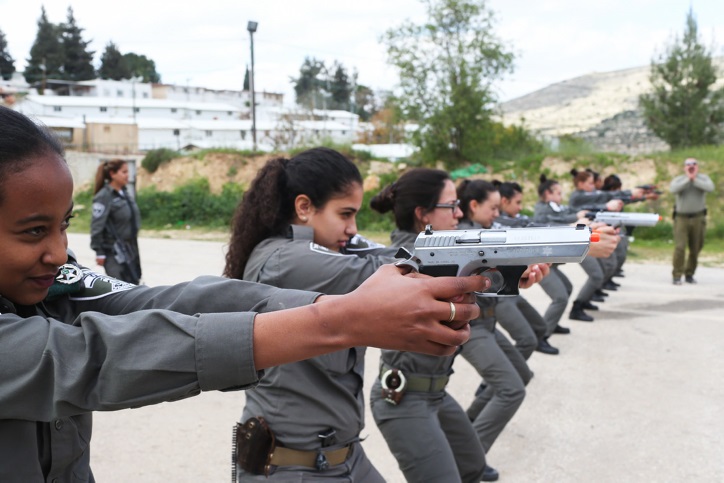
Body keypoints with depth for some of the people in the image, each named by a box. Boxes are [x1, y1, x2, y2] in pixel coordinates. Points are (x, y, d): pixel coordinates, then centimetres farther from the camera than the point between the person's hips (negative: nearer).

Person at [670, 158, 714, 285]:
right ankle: (677, 276, -6)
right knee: (680, 247, -13)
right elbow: (673, 189, -23)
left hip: (698, 218, 2)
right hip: (681, 218, -2)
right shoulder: (679, 180, 0)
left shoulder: (703, 178, 2)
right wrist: (687, 179, -20)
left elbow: (710, 188, -19)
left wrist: (694, 179, -20)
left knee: (695, 249, 7)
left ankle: (689, 274, 23)